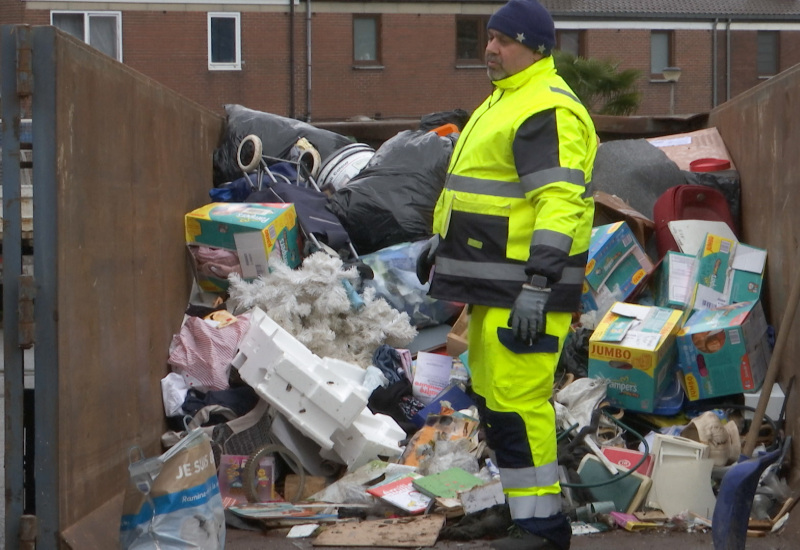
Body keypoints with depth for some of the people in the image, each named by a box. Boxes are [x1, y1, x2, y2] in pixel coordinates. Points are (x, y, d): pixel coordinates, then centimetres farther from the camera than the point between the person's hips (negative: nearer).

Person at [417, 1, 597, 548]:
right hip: (495, 279, 11)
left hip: (525, 284, -11)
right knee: (492, 395, 14)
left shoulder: (548, 111, -16)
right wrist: (441, 240, 31)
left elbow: (561, 201, -25)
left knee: (517, 400, -10)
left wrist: (537, 285, -32)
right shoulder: (504, 101, 18)